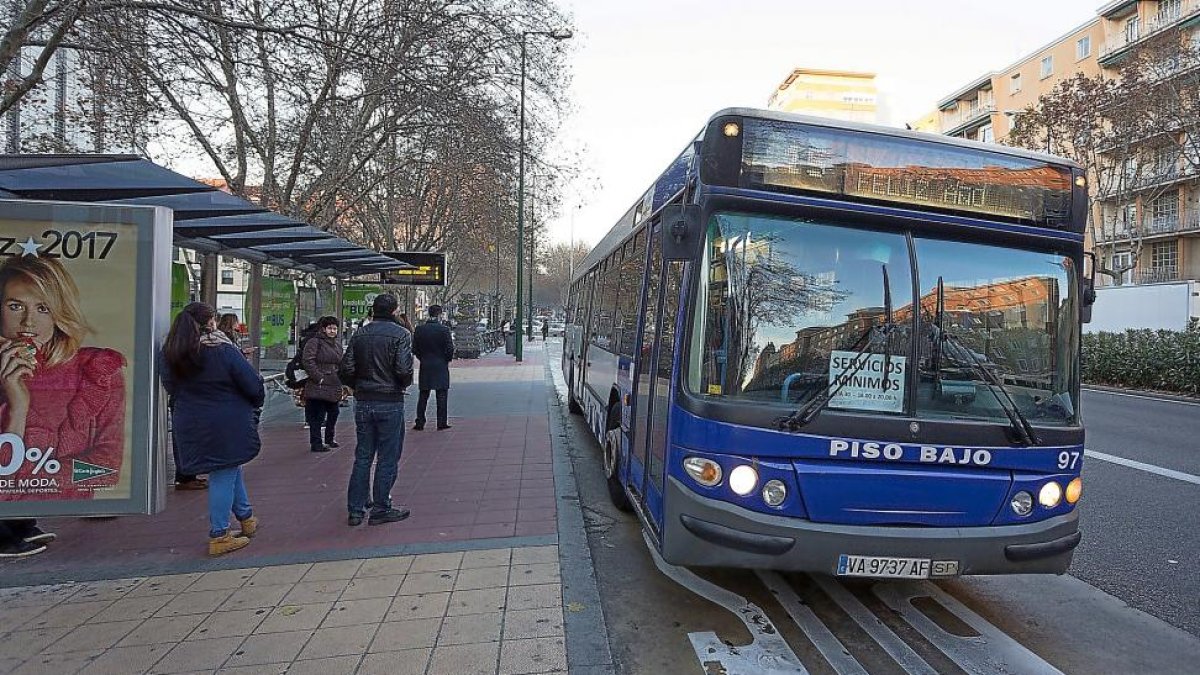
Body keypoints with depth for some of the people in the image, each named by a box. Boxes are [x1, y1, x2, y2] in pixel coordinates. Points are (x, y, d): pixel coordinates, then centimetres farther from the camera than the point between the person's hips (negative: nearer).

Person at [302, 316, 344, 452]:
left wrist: (341, 383, 16)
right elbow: (307, 361, -16)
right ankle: (316, 443, 3)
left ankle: (329, 439, 33)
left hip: (334, 388, 8)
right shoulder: (314, 342, -6)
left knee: (333, 414, 16)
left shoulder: (338, 346, 18)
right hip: (318, 387, -8)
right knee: (317, 416, -3)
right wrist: (318, 377, -18)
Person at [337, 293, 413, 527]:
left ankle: (355, 510, 18)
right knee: (387, 457, 5)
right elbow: (404, 370, -19)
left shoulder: (359, 334, 5)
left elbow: (345, 370, 0)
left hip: (363, 402, 5)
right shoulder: (400, 334, -10)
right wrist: (404, 384, 1)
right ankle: (381, 509, 11)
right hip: (390, 403, -5)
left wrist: (358, 387, 16)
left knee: (363, 457, 14)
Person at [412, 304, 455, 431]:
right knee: (441, 395, 5)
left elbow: (414, 349, 3)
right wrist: (448, 359, 8)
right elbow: (450, 349, -10)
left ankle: (420, 423, 11)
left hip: (425, 367, 3)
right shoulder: (444, 330, -10)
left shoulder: (419, 329, 0)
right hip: (441, 367, -3)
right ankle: (441, 423, 6)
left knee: (423, 396, 10)